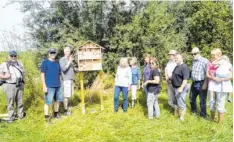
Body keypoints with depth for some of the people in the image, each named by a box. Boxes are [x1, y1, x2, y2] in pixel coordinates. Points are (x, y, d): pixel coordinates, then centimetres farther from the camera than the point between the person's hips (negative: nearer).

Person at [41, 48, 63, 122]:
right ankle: (47, 117, 5)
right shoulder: (45, 62, -4)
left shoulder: (57, 63, 12)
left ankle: (56, 113, 28)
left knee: (58, 100, 13)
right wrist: (44, 86, -13)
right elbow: (42, 74, -8)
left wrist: (60, 83, 14)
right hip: (49, 86, -6)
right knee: (48, 102, -3)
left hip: (58, 86, 6)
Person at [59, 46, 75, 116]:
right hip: (66, 80, -7)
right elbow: (64, 69, -18)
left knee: (69, 95, 9)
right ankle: (66, 111, -1)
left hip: (71, 79, 7)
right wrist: (69, 61, -15)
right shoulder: (62, 60, -4)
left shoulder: (70, 60, 18)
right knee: (66, 96, -7)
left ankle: (69, 109, 15)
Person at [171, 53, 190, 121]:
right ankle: (175, 114, 39)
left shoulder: (184, 67, -20)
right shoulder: (177, 66, 12)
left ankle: (181, 118, 9)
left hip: (181, 88, -10)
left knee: (181, 103, -2)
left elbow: (185, 79, -27)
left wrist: (181, 88, -31)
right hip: (176, 87, 11)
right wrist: (171, 77, 11)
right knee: (175, 101, 23)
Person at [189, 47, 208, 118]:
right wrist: (192, 81, 17)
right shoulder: (193, 61, 10)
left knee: (202, 100, 3)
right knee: (191, 98, 20)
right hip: (194, 83, 8)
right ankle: (194, 111, 41)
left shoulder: (204, 61, -15)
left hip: (201, 83, -8)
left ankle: (203, 115, 19)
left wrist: (205, 84, -21)